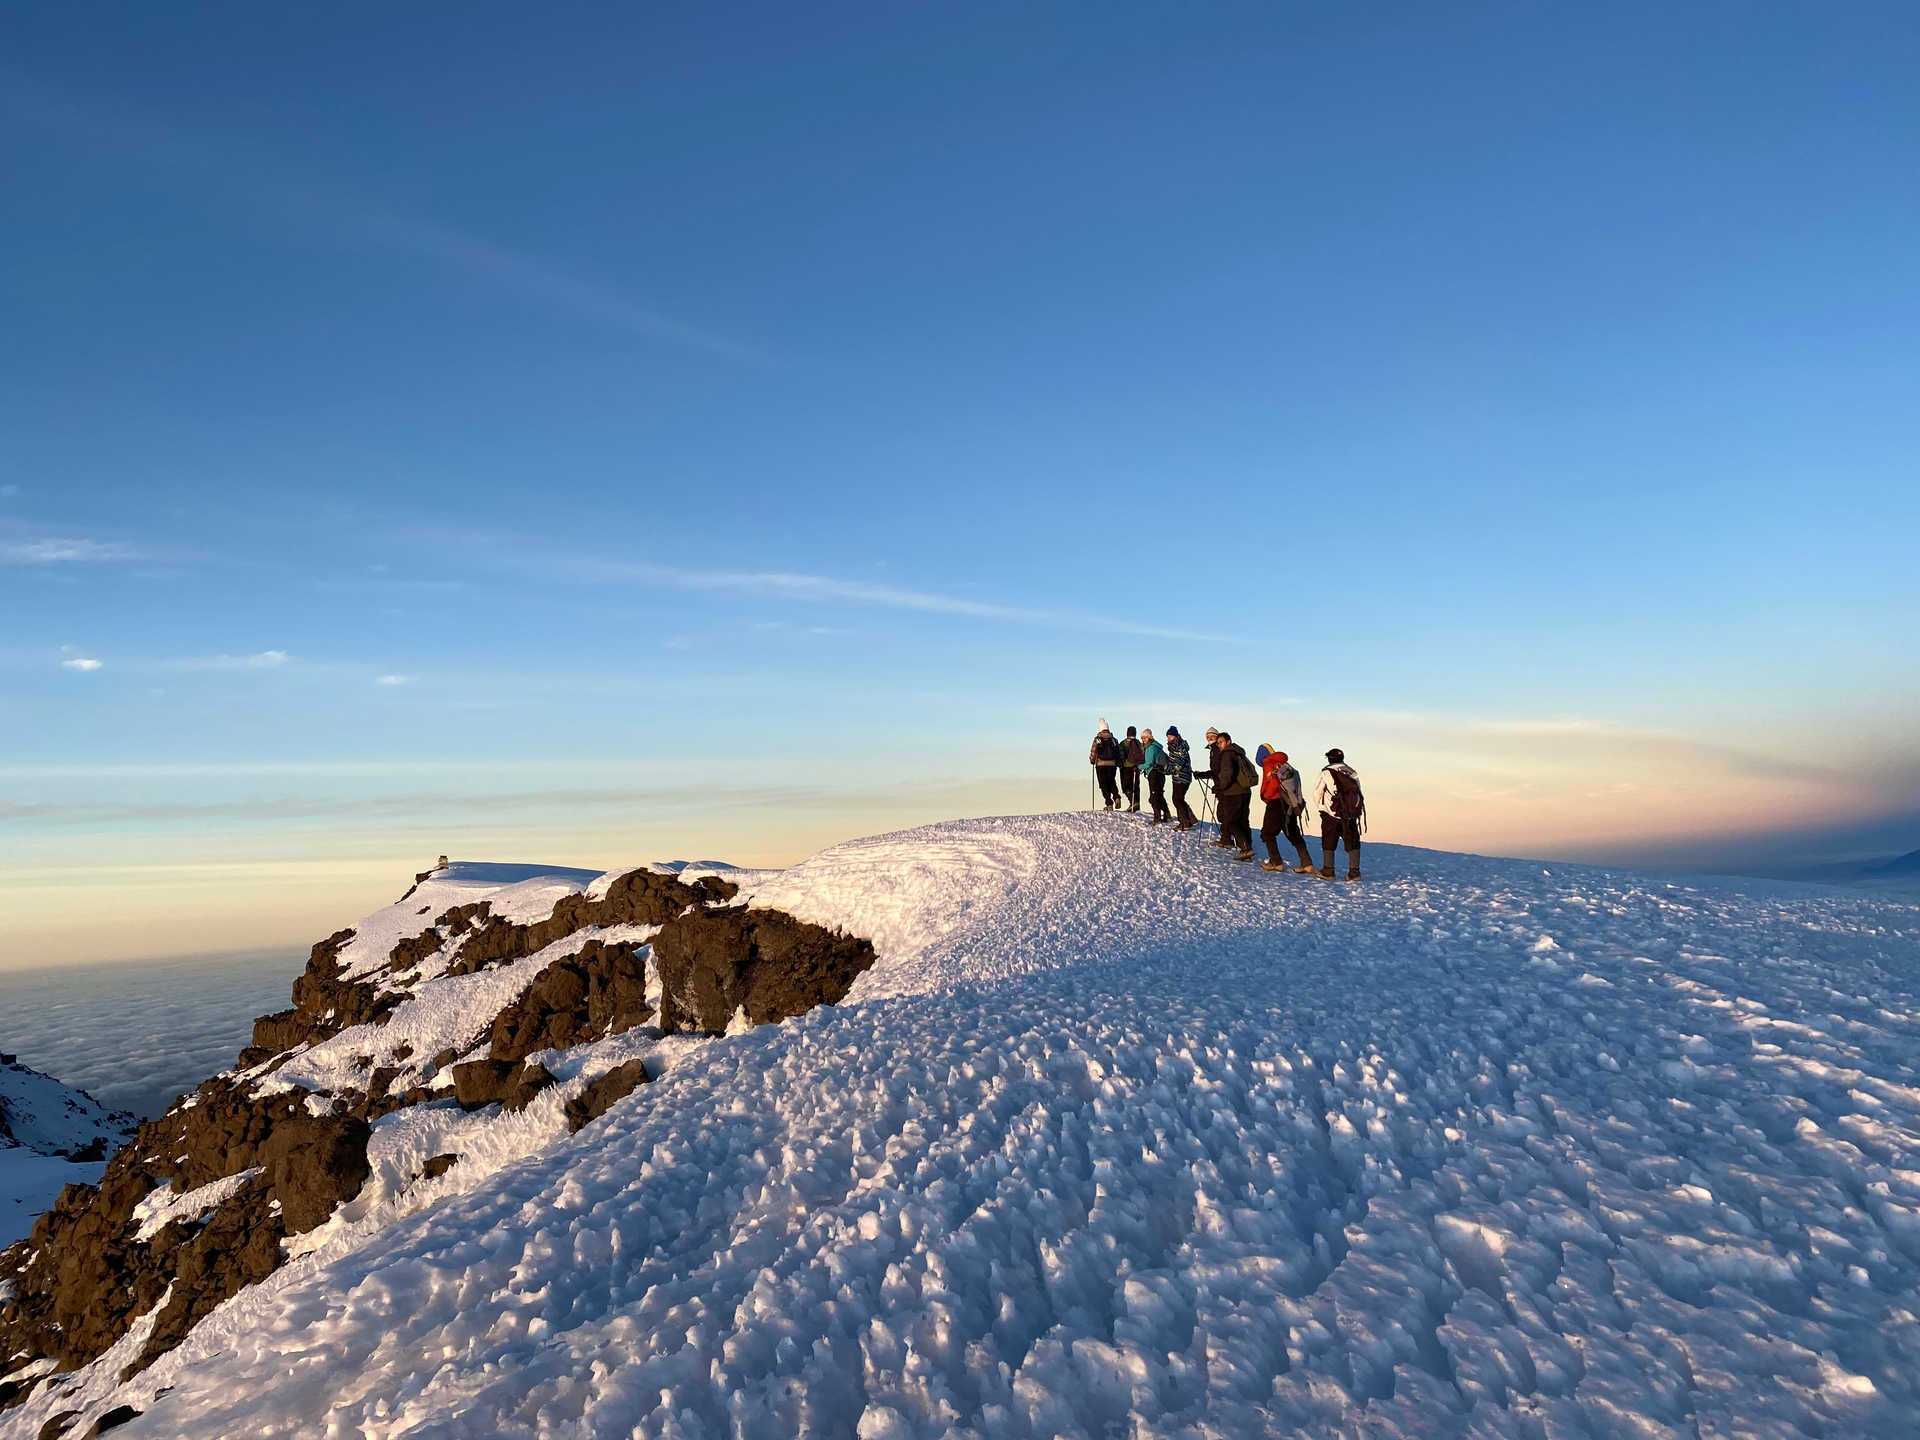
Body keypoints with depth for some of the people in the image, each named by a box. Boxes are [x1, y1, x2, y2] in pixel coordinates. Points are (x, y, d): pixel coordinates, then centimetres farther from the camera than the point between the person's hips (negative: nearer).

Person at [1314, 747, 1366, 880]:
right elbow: (1360, 794, 8)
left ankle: (1328, 871, 9)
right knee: (1352, 842, 8)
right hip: (1352, 814, 3)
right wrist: (1361, 819, 13)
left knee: (1328, 843, 7)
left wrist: (1320, 808, 16)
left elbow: (1317, 794, -2)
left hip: (1331, 814, -3)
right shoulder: (1352, 773, 9)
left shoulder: (1326, 773, -4)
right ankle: (1354, 871, 2)